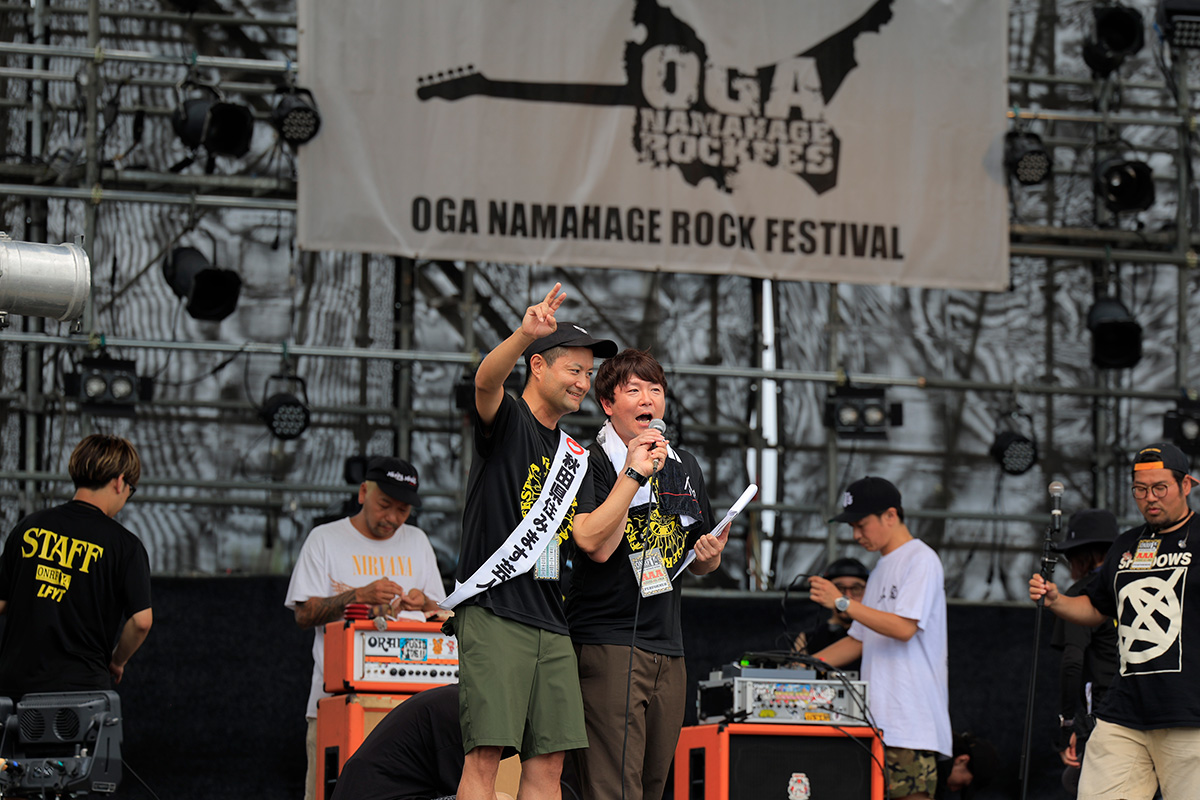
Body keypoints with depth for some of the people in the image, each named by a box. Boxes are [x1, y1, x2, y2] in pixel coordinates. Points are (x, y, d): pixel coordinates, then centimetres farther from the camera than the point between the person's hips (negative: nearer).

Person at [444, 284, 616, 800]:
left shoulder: (574, 457, 22)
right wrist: (524, 335, -45)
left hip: (551, 622, 7)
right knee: (485, 756, -13)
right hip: (493, 614, -7)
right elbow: (487, 380, -25)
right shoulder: (507, 421, 0)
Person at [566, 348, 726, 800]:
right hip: (606, 643, -7)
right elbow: (595, 543, -21)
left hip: (668, 651, 7)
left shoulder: (685, 468, 16)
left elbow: (700, 563, 27)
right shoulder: (591, 463, -5)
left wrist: (710, 555, 4)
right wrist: (633, 472, -20)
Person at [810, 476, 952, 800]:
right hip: (877, 724, 9)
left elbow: (904, 627, -17)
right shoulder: (882, 569, 23)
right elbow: (858, 641, 25)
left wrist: (841, 602, -15)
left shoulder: (920, 560, -5)